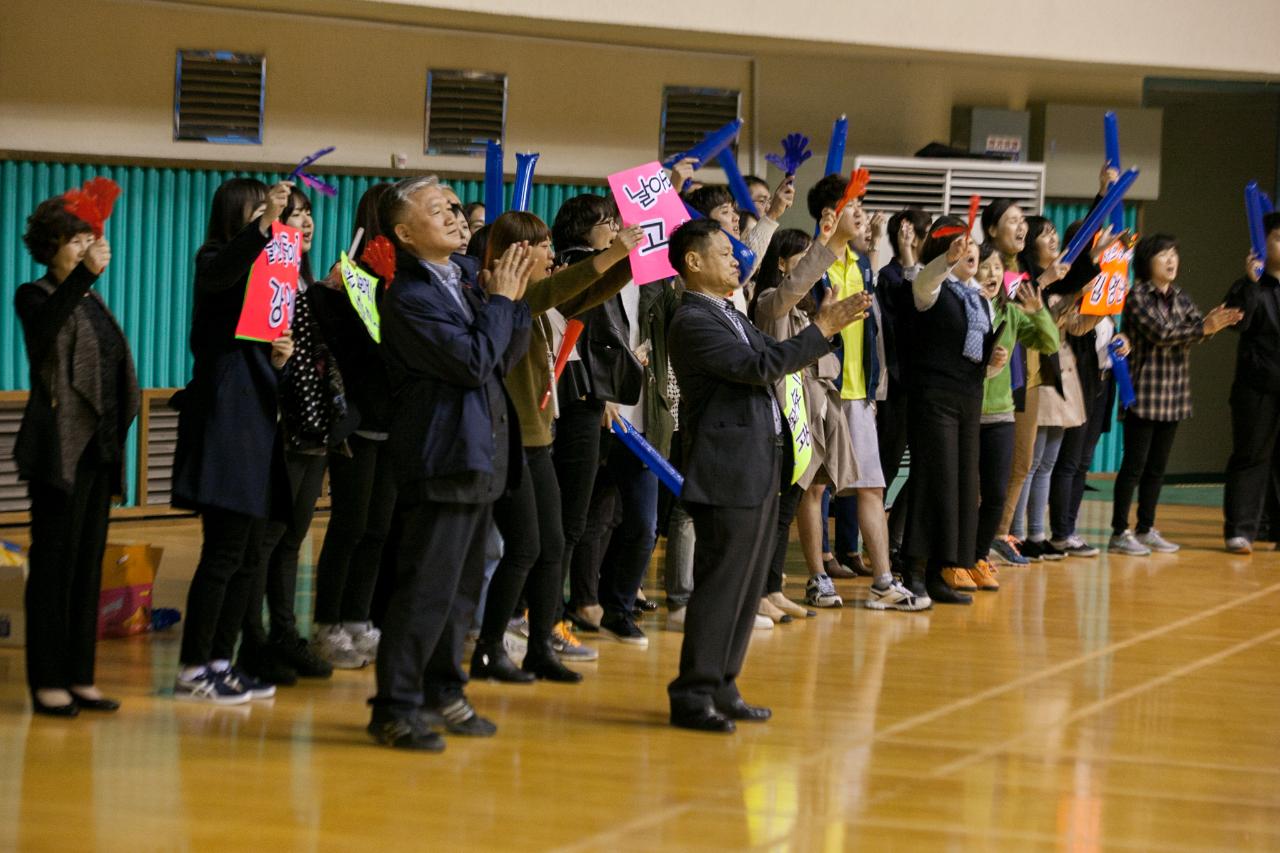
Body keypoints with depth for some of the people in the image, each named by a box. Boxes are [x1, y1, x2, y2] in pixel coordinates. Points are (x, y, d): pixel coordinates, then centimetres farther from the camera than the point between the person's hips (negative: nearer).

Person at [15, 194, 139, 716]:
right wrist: (83, 275, -41)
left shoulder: (93, 302, 16)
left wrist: (115, 437, 14)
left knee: (89, 565, 8)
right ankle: (47, 682, -2)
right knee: (55, 564, -5)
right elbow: (42, 328, -30)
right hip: (60, 448, -7)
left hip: (99, 450, 7)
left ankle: (79, 676, 13)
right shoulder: (36, 296, -5)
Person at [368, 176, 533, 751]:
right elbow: (474, 363, -21)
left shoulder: (459, 285, 14)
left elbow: (505, 358, 16)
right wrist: (500, 300, -10)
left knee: (462, 584, 15)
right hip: (443, 458, -10)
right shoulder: (409, 297, -15)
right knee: (426, 586, -8)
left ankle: (443, 692, 24)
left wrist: (513, 298, 4)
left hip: (478, 457, 10)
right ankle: (395, 708, -4)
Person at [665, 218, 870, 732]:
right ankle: (692, 696, -5)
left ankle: (721, 688, 18)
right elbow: (759, 366, -19)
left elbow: (773, 356, 21)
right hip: (729, 471, -10)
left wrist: (828, 327, 7)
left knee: (746, 587, 12)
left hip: (760, 468, 10)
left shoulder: (730, 317, 18)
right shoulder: (693, 322, -14)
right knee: (720, 585, -9)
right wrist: (820, 331, -12)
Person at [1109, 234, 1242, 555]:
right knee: (1134, 465, -5)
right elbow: (1159, 332, -19)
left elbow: (1197, 327, 0)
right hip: (1145, 394, -7)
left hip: (1174, 395, 7)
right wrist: (1203, 328, -24)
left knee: (1157, 467, 11)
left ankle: (1146, 529, 18)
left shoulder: (1180, 298, 14)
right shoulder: (1137, 297, -7)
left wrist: (1213, 323, -23)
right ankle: (1119, 532, -1)